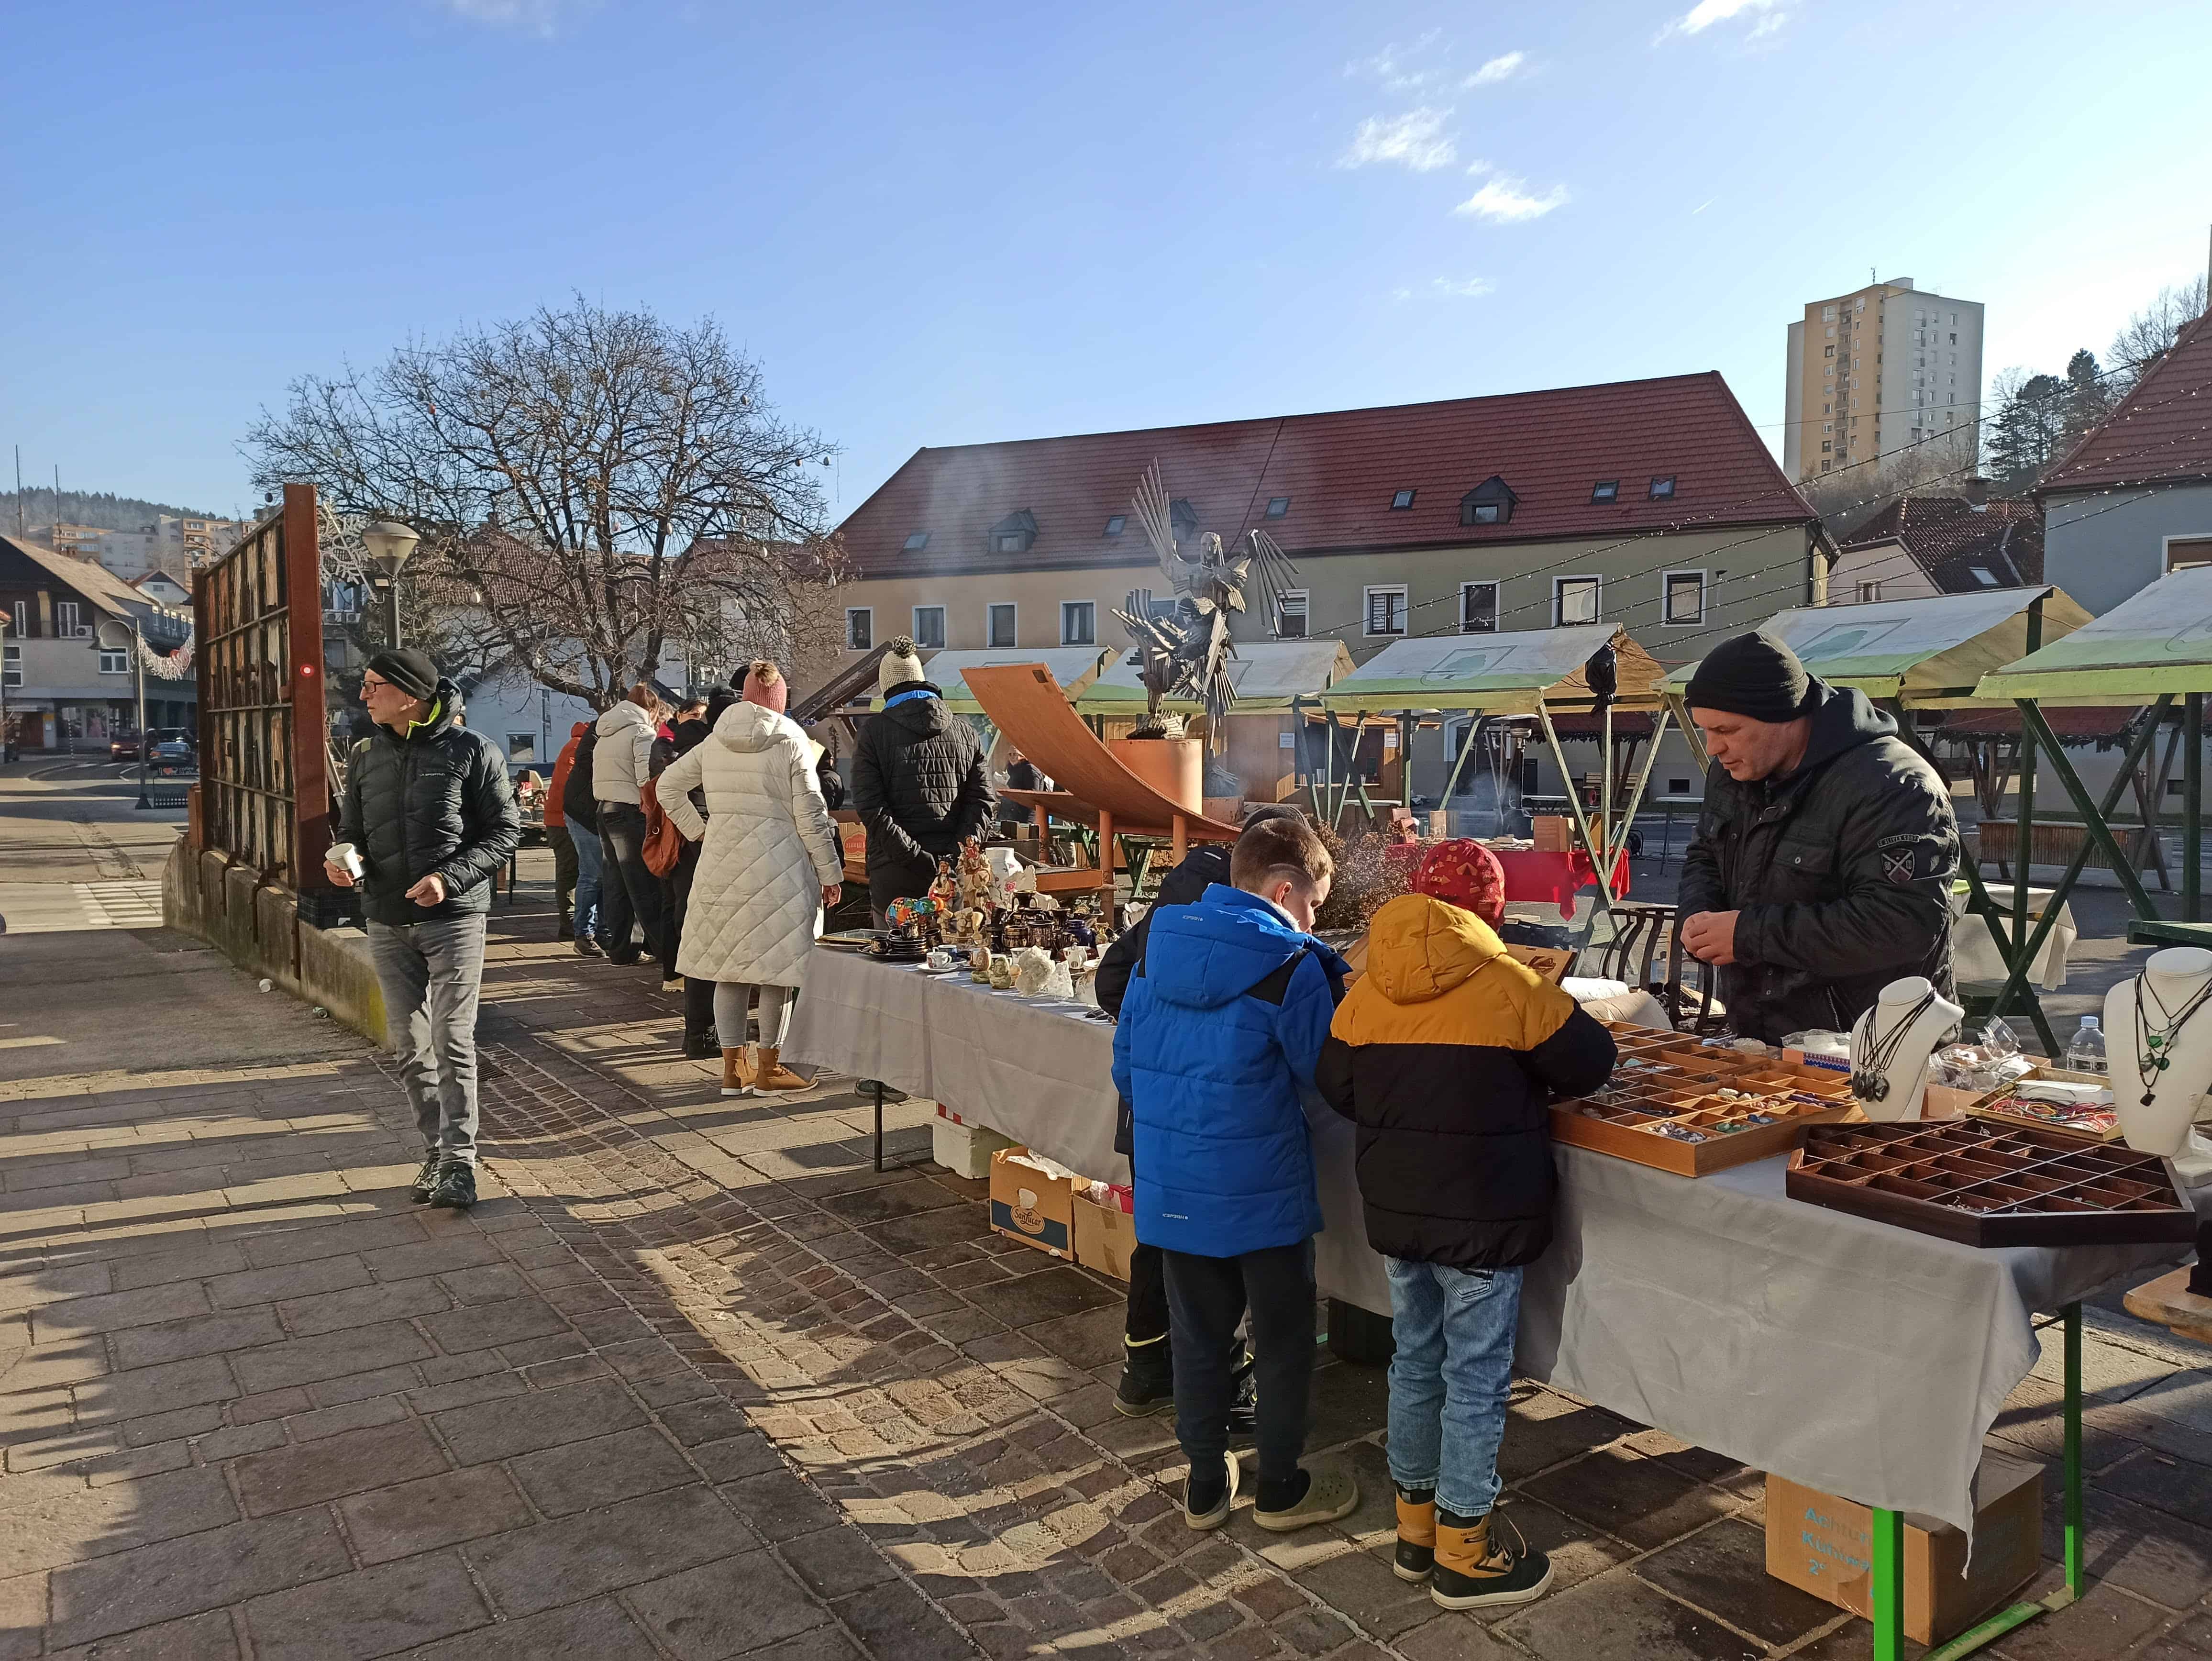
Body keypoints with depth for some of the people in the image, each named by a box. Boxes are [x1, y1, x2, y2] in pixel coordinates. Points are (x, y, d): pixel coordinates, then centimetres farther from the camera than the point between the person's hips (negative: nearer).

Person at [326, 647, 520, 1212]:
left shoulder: (471, 751, -7)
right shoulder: (366, 756, 9)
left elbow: (506, 830, -6)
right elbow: (352, 831, 17)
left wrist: (450, 878, -18)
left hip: (455, 917, -5)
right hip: (389, 924, 5)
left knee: (452, 1044, -7)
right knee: (411, 1050, 10)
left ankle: (459, 1164, -1)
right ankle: (435, 1151, 22)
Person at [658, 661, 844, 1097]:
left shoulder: (715, 742, 8)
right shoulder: (791, 743, -7)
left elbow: (668, 786, 13)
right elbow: (811, 816, -8)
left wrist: (698, 829, 14)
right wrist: (831, 873, -3)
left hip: (722, 865, 5)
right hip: (778, 867, -5)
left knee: (729, 966, 11)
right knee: (777, 967, 4)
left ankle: (732, 1068, 18)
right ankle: (768, 1068, 10)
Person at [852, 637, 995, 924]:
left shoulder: (874, 731, 0)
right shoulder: (965, 733, 10)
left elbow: (870, 806, -10)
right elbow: (981, 802, 1)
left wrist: (914, 857, -12)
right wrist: (957, 855, -5)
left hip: (895, 878, -3)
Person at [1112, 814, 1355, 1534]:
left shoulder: (1158, 947, 2)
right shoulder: (1290, 966, -18)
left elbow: (1125, 1063, 9)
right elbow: (1326, 1074, -8)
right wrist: (1333, 984, 6)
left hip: (1170, 1187, 5)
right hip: (1260, 1191, -5)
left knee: (1198, 1334, 18)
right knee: (1282, 1338, 14)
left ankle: (1205, 1486, 30)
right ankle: (1279, 1489, 28)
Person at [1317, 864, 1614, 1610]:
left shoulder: (1366, 993, -2)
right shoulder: (1510, 988, -15)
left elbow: (1336, 1087, 5)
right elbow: (1589, 1062, -5)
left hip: (1394, 1213, 5)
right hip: (1484, 1219, -5)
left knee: (1414, 1362, 19)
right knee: (1476, 1378, 7)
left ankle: (1415, 1526, 33)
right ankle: (1463, 1553, 20)